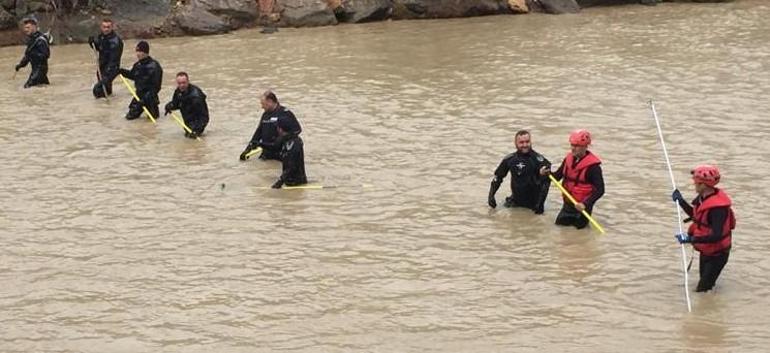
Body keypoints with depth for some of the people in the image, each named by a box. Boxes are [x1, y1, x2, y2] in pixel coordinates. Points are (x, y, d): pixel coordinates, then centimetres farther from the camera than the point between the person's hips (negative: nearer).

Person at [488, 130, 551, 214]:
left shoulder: (538, 159, -15)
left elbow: (546, 180, -19)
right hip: (516, 200, 4)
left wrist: (540, 203, -25)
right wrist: (491, 195, 1)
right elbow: (498, 176, 10)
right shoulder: (510, 159, -2)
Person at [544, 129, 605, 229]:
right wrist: (547, 174, -14)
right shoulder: (568, 159, -1)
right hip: (567, 202, 6)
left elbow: (600, 190, -22)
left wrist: (585, 204, -31)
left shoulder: (593, 165, -21)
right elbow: (558, 176, 8)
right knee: (559, 223, 14)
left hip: (581, 205, -6)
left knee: (578, 226, 3)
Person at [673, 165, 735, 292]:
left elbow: (716, 236, -37)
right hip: (706, 250, 9)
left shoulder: (718, 207, -33)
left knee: (703, 289, -7)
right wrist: (681, 201, 8)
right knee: (705, 283, 24)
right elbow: (696, 216, 15)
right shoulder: (703, 198, -5)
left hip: (717, 254, -9)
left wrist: (691, 239, -39)